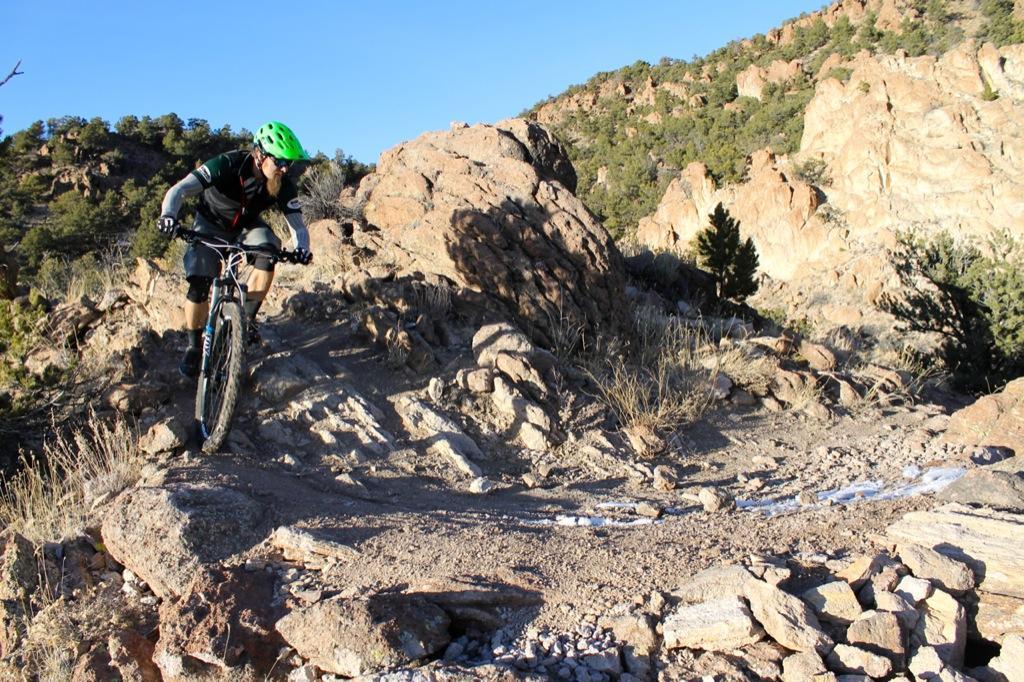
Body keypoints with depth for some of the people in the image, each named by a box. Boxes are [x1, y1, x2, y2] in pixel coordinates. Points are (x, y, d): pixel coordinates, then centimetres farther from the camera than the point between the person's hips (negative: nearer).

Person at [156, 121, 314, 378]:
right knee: (199, 286, -17)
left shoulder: (284, 185, -23)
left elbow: (297, 223, -23)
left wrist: (301, 248, -45)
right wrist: (168, 215, -57)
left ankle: (248, 316, -14)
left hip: (247, 227, 2)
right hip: (211, 225, -2)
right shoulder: (227, 165, -32)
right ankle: (194, 345, 6)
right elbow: (180, 190, -37)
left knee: (268, 251, -31)